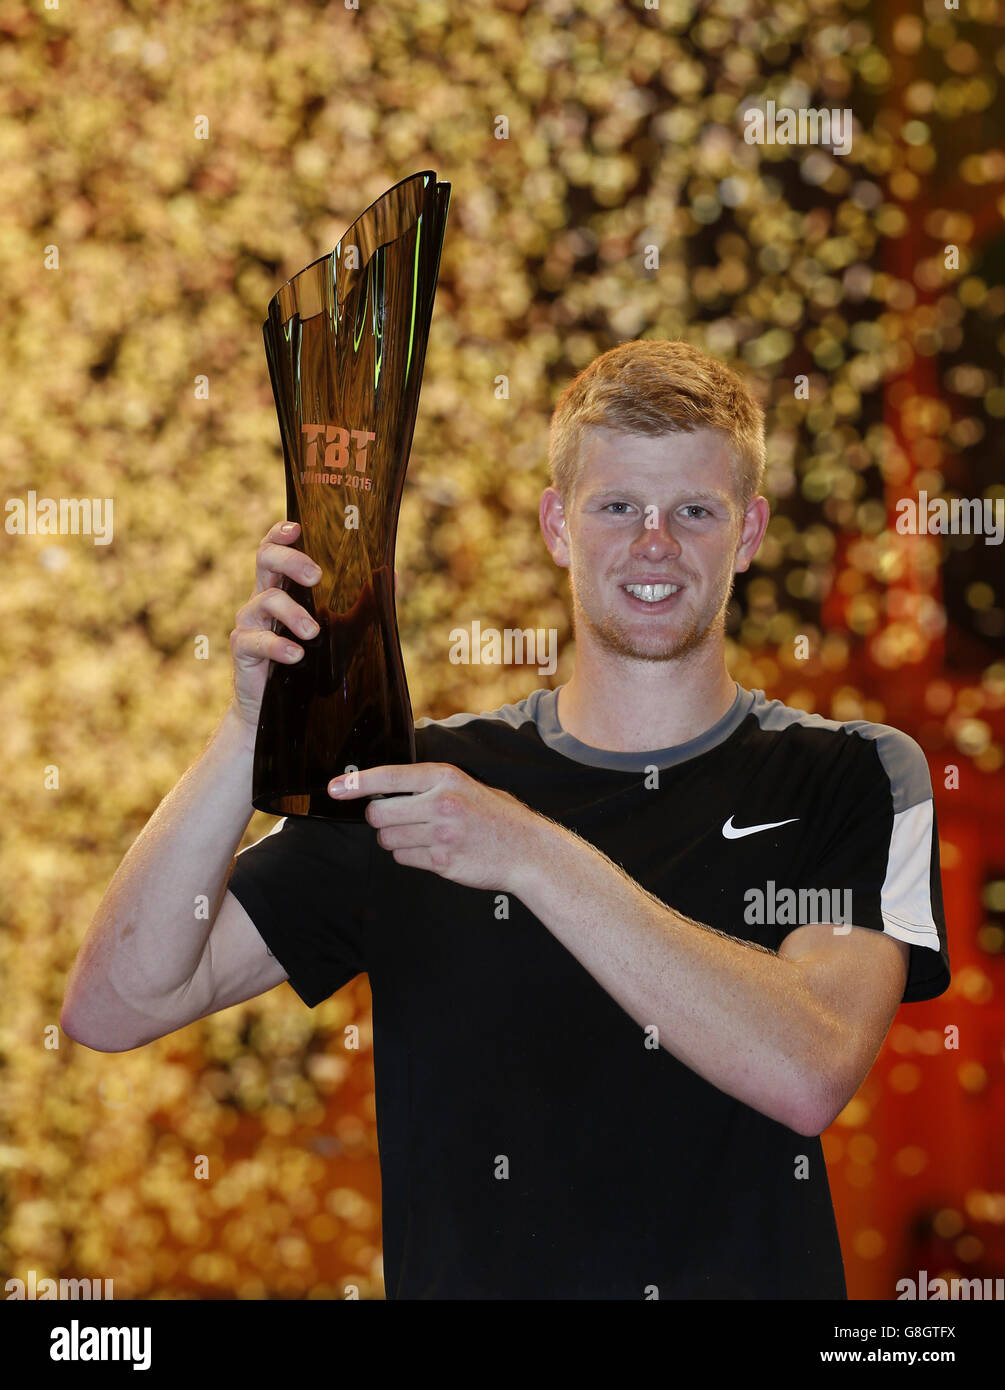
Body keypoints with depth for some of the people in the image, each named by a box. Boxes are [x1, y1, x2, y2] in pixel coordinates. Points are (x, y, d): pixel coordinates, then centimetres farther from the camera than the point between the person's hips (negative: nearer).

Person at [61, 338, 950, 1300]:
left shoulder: (858, 779, 4)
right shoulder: (422, 778, 5)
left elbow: (809, 1074, -13)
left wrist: (535, 857, -18)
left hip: (760, 1276, -1)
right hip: (470, 1275, 1)